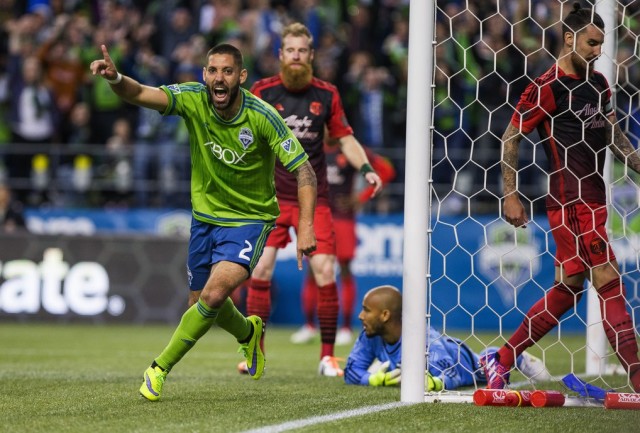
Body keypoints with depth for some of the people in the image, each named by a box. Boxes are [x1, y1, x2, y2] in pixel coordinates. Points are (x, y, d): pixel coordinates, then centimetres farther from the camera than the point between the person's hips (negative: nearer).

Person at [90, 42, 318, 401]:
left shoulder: (263, 117, -22)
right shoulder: (193, 100, -16)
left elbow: (303, 170, -19)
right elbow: (141, 94, -32)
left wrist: (306, 226, -30)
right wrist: (115, 78, -55)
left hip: (250, 219, -4)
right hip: (206, 216, 4)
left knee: (213, 295, -23)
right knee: (203, 302, 14)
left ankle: (161, 368, -7)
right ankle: (249, 332, 48)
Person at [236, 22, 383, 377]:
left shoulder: (326, 94, 4)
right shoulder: (262, 92, -1)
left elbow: (345, 139, 10)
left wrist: (366, 168, -5)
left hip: (313, 198, 1)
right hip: (271, 196, -1)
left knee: (325, 271, -7)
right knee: (261, 269, -9)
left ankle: (327, 356, 3)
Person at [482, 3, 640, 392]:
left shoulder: (598, 84, 14)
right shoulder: (548, 87, -10)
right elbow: (511, 138, -7)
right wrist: (511, 195, -11)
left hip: (593, 201, 9)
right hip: (570, 203, -9)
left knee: (568, 287, 11)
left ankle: (502, 360, 20)